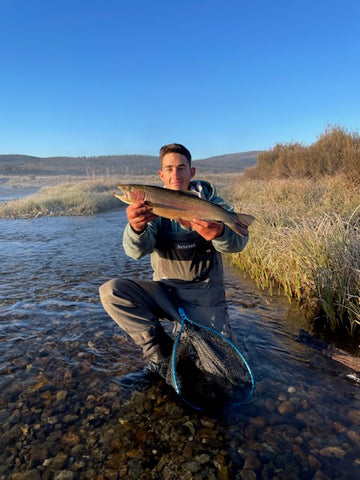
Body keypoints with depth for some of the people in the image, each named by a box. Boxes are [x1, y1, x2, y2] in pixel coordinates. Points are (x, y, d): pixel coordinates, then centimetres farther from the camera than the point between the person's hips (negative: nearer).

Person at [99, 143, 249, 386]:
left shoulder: (208, 199, -4)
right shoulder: (152, 204, -1)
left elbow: (239, 242, -21)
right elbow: (137, 250, -19)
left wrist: (220, 233, -46)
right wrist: (136, 228, -44)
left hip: (204, 295, -1)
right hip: (164, 291, 2)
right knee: (110, 292, -21)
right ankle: (162, 355, -6)